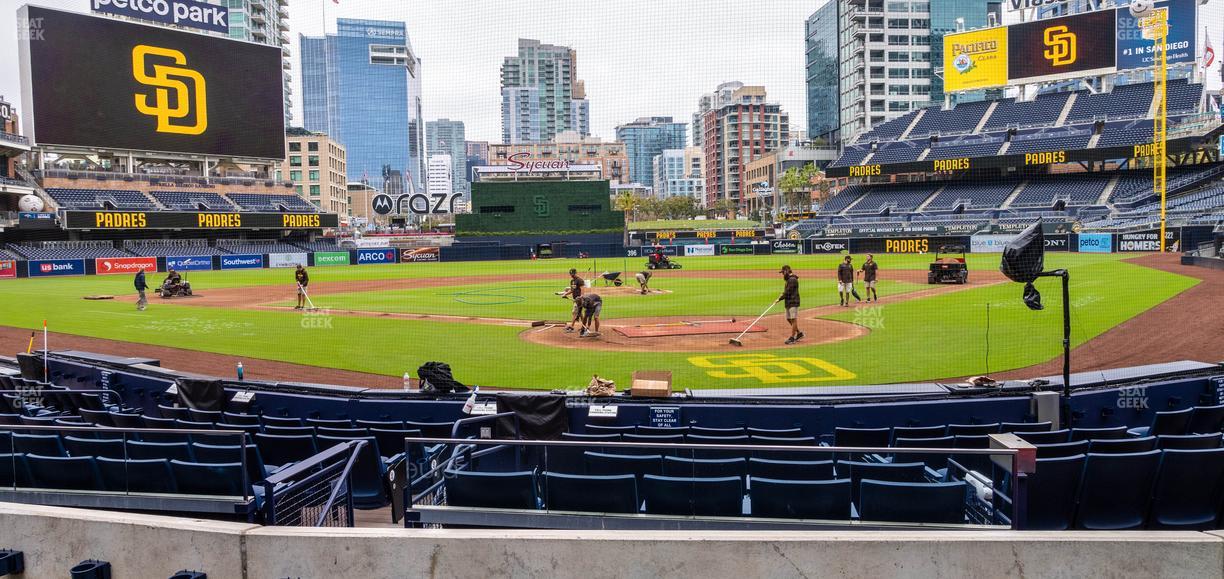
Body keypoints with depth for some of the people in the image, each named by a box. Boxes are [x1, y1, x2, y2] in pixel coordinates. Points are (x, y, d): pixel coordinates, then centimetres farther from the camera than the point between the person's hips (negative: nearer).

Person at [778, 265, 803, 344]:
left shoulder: (792, 280, -15)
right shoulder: (789, 279, 17)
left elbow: (788, 293, -18)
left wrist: (780, 299, -11)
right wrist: (783, 294, 4)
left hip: (793, 302, -10)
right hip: (788, 303, 10)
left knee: (793, 319, -7)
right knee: (788, 319, 13)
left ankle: (792, 338, -6)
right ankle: (799, 333, 24)